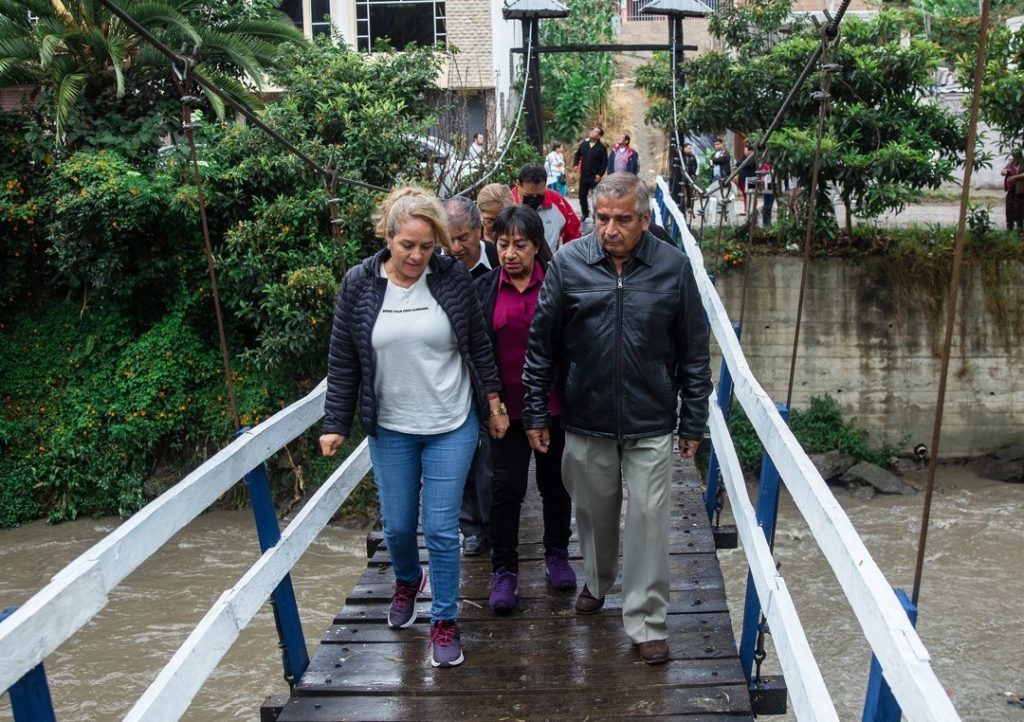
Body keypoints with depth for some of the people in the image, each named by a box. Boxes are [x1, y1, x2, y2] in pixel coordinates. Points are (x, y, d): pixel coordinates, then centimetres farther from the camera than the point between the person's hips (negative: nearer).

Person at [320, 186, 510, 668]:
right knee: (397, 525, 13)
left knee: (441, 529, 0)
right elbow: (343, 362, 0)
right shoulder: (359, 284, -5)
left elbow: (479, 346, 3)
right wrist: (336, 424, 0)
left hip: (451, 427, -1)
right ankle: (407, 581, 45)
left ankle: (444, 621, 18)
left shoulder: (452, 278, -7)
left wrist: (493, 404, 6)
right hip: (390, 429, 1)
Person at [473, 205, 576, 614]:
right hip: (507, 407, 0)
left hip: (553, 405, 0)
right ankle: (504, 570, 16)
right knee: (507, 488, 3)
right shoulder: (484, 290, -1)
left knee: (555, 483, 15)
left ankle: (557, 555, 34)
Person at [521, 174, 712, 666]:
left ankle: (646, 622, 14)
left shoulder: (673, 267, -6)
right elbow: (540, 342, 0)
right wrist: (536, 413, 0)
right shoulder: (568, 263, -7)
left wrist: (693, 422, 1)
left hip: (651, 425, -1)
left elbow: (694, 352, 0)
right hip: (585, 421, 1)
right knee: (594, 512, 18)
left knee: (649, 521, 1)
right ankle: (596, 582, 44)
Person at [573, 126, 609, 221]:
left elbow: (605, 162, -9)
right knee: (582, 195, 10)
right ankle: (585, 213, 27)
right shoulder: (584, 144, 5)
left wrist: (600, 174, -16)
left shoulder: (602, 147, -8)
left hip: (595, 177, -5)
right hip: (584, 175, 5)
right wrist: (576, 164, 4)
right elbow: (577, 154, 19)